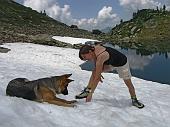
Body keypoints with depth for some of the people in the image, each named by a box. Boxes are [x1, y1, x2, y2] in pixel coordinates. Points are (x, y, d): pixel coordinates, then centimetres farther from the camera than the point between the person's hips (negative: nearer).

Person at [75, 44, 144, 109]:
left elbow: (96, 78, -38)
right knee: (94, 72, -6)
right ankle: (87, 91, 0)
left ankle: (134, 100, 24)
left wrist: (91, 93, -33)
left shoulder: (100, 57, -41)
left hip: (122, 63, -7)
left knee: (128, 83, 3)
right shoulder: (93, 49, -20)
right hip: (110, 62, 7)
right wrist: (99, 73, 0)